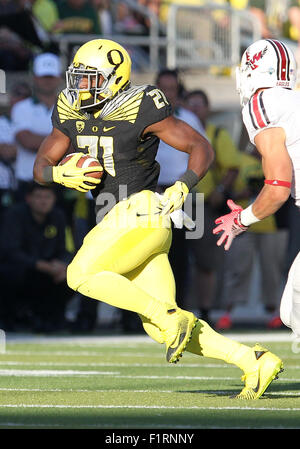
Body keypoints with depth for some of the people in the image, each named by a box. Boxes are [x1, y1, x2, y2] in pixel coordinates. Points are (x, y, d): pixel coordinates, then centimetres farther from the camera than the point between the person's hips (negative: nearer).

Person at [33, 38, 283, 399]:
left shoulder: (140, 110, -10)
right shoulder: (71, 114, 10)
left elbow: (201, 147, -7)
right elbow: (40, 166, 13)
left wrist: (181, 189, -22)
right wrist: (62, 174, -9)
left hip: (140, 211, -8)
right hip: (118, 221, 8)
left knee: (82, 275, -17)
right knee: (162, 329, 2)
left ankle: (169, 316, -14)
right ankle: (254, 362, 2)